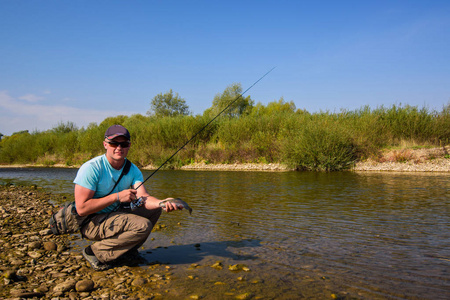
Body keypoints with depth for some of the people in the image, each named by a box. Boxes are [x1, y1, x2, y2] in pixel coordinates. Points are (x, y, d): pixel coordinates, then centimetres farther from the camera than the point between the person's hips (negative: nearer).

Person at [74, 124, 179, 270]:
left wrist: (162, 203, -38)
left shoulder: (133, 170, -2)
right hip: (90, 222, -7)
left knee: (154, 209, 3)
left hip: (114, 214, 7)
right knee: (143, 226, -24)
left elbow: (144, 198, -16)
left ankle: (127, 248, 12)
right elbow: (81, 209, -25)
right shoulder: (91, 168, -21)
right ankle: (95, 252, -11)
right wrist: (117, 197, -26)